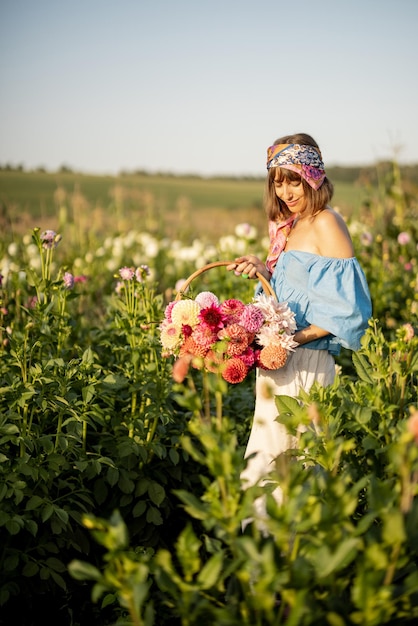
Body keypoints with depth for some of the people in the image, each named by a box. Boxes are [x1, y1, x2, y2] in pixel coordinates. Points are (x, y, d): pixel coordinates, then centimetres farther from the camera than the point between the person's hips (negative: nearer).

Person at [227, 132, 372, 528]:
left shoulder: (327, 223, -13)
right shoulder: (288, 226, 13)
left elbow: (346, 303, -19)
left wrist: (297, 338, -22)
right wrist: (263, 271, 3)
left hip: (306, 358, -9)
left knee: (292, 452, -1)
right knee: (271, 447, 14)